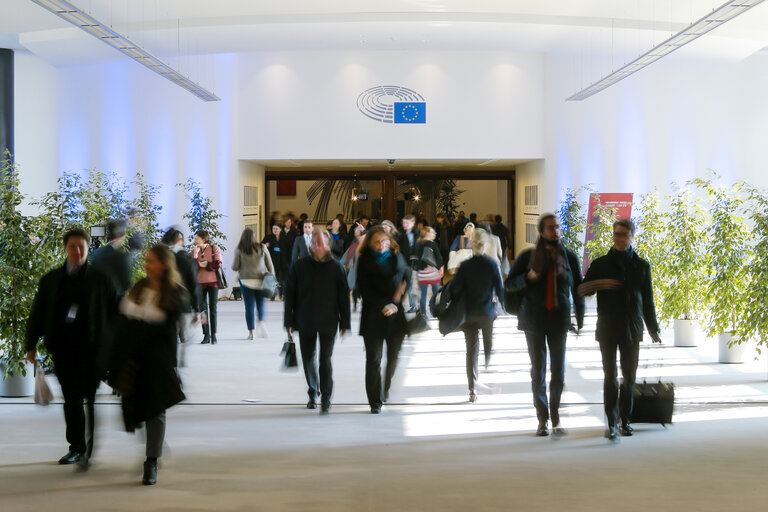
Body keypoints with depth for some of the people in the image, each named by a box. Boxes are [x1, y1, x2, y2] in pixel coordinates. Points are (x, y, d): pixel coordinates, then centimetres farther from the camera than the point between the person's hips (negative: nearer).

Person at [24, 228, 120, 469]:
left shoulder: (101, 279, 1)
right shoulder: (51, 280, 10)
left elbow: (117, 311, 4)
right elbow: (37, 314, 13)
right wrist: (30, 345, 10)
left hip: (93, 348, -3)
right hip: (64, 350, 3)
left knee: (93, 399, -7)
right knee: (71, 400, 8)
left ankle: (92, 449, -4)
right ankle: (76, 448, 18)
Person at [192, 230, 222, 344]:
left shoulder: (214, 248, -1)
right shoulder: (194, 251, 6)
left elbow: (218, 264, -8)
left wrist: (204, 265, -4)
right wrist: (195, 256, -16)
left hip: (213, 280, -3)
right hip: (200, 282, 3)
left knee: (213, 307, -2)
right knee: (202, 308, 2)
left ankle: (213, 334, 2)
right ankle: (206, 334, 7)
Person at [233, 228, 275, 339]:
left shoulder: (239, 250, -4)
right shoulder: (262, 248, 0)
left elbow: (235, 267, -1)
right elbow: (270, 265, 3)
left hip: (246, 280, -1)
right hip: (261, 280, 1)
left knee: (249, 306, 3)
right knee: (260, 304, 12)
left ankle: (250, 333, 3)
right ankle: (261, 322, -15)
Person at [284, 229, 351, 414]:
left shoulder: (336, 267, -3)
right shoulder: (299, 266, -2)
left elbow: (343, 296, 2)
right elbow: (290, 294, 2)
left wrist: (344, 323, 1)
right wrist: (289, 321, 1)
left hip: (328, 322, -2)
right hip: (305, 322, 2)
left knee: (325, 359, -7)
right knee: (308, 359, 11)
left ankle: (326, 398, -1)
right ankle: (313, 393, 31)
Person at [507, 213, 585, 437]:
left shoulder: (570, 256, 5)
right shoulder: (528, 256, 2)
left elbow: (577, 289, 10)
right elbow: (510, 284, 5)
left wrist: (580, 318, 5)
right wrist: (527, 277, -15)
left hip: (559, 318, 1)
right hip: (534, 319, -1)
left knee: (558, 371, 1)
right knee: (538, 370, 2)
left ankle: (555, 417, 10)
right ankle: (543, 419, 10)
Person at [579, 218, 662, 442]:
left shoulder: (641, 265, 8)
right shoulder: (601, 264, 4)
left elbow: (648, 299, 12)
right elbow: (582, 290, 3)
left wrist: (653, 329, 12)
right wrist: (596, 284, -19)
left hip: (632, 329, 2)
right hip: (607, 329, -1)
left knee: (629, 377, 6)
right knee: (610, 376, -6)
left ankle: (625, 419, 18)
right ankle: (612, 423, -6)